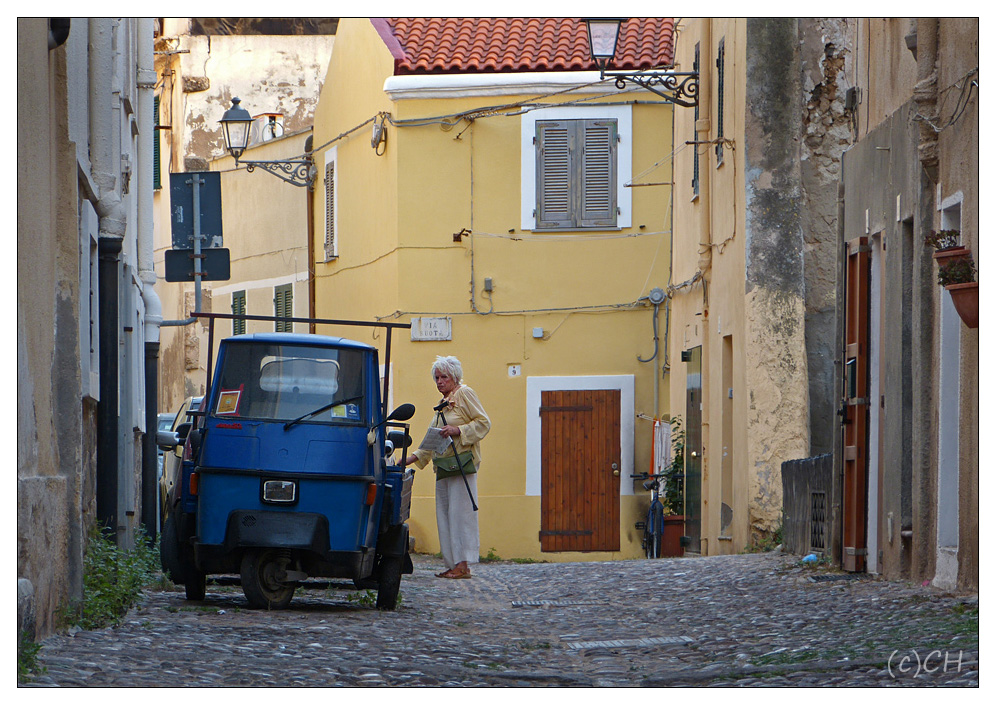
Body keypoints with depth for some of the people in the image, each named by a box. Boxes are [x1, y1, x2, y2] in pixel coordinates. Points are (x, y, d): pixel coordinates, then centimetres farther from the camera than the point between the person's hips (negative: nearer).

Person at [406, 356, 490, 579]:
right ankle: (452, 564, 5)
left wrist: (458, 431, -17)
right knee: (444, 514, 4)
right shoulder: (443, 404, 23)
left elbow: (483, 423, -8)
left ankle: (463, 565, -15)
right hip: (443, 466, 9)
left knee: (460, 512, -12)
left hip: (462, 462, -9)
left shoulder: (465, 394, 0)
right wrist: (416, 457, 17)